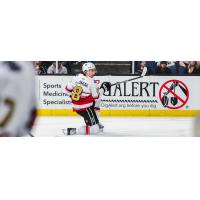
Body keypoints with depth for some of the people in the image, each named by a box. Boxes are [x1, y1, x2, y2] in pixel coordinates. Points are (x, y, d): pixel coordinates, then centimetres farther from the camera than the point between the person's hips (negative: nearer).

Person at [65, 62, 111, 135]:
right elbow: (96, 97, -9)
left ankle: (95, 122, 32)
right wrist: (103, 88, 2)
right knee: (96, 129, -4)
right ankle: (72, 131, -13)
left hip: (75, 105, 8)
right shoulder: (92, 83, -17)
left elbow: (68, 88, 6)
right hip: (85, 108, -8)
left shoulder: (78, 77, 0)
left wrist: (73, 96, 21)